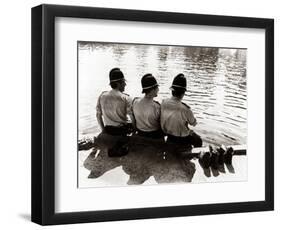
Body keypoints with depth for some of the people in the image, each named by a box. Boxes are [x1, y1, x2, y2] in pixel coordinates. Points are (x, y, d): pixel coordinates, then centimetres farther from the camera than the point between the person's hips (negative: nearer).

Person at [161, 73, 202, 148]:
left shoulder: (163, 103, -19)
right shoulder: (185, 109, -33)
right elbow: (193, 123, -13)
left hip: (169, 137, 5)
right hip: (182, 139, -5)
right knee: (198, 140, 27)